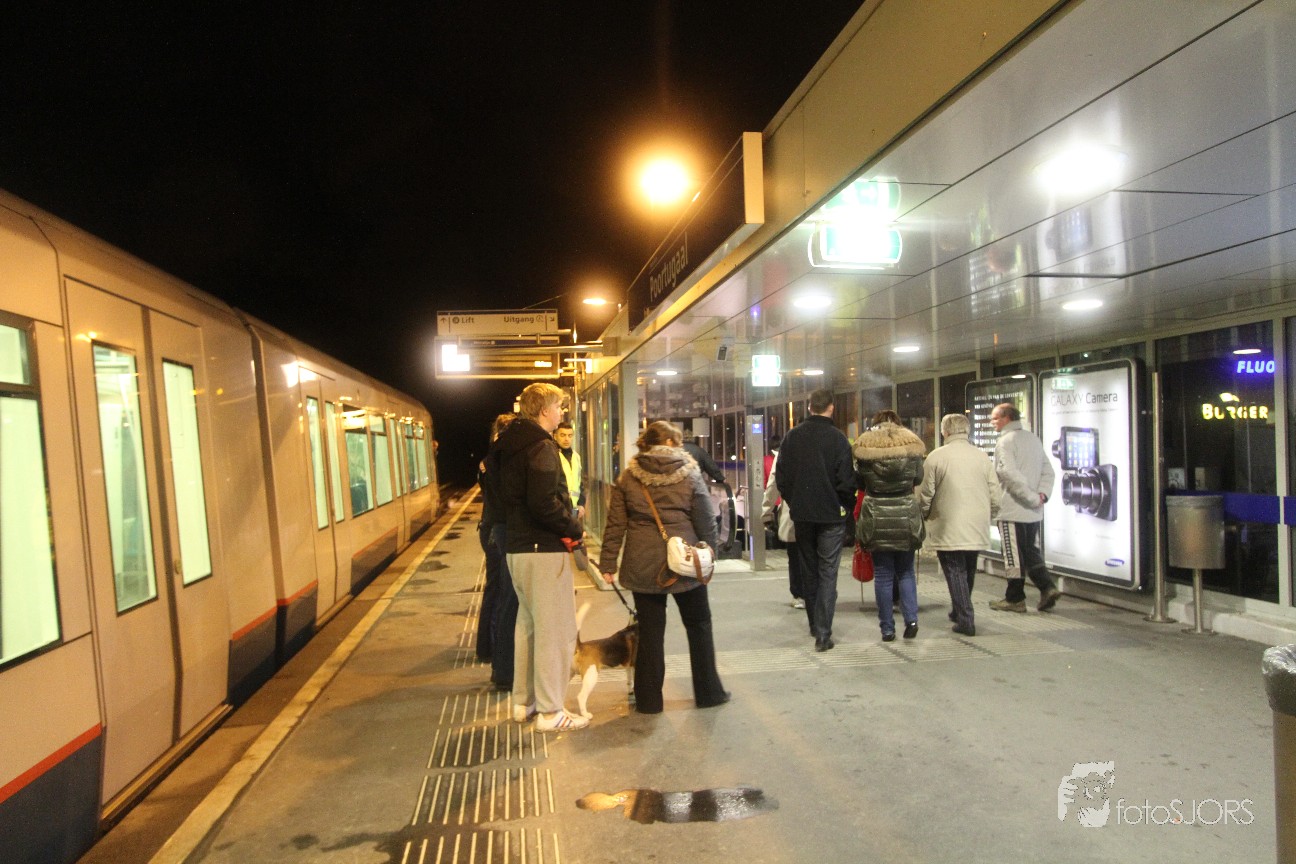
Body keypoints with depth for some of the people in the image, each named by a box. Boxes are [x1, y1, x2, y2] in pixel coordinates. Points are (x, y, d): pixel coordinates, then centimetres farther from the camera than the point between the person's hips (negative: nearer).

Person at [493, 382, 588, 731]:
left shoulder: (509, 444, 13)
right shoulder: (541, 447, -16)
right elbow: (545, 503, -26)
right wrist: (574, 527, -10)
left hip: (516, 545, 10)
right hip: (545, 548, -10)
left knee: (528, 622, 19)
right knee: (556, 629, -1)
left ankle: (524, 701, 29)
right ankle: (550, 712, 6)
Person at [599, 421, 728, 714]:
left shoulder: (628, 476, 1)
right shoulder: (689, 473, -3)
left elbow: (616, 523, -1)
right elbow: (706, 521, -2)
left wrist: (608, 562, 3)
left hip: (642, 565, 1)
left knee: (650, 630, 10)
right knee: (698, 624, 16)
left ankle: (649, 699, 17)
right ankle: (708, 692, 24)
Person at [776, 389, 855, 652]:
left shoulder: (792, 436, 2)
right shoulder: (837, 438, -11)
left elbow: (781, 477, 4)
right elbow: (846, 481, -12)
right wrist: (847, 507, 4)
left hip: (801, 514, 4)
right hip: (831, 514, -4)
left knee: (808, 570, 17)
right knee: (827, 574, 0)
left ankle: (814, 625, 27)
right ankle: (823, 633, -4)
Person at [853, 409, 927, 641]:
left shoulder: (865, 448, -2)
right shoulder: (911, 445, 1)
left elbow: (859, 482, 7)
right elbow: (918, 478, 12)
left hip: (877, 518, -1)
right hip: (906, 515, 1)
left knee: (883, 574, 7)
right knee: (906, 571, 16)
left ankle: (887, 629, 9)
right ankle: (911, 618, 2)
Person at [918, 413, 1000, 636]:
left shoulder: (936, 456, -8)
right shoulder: (983, 457, 3)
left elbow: (925, 495, -6)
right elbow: (995, 496, 5)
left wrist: (925, 517, 12)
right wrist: (988, 518, 21)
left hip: (948, 530, -4)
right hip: (977, 530, 5)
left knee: (955, 572, 3)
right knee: (968, 572, 19)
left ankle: (965, 620, -1)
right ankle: (960, 612, 33)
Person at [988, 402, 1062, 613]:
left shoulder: (1005, 442, -13)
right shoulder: (1033, 438, 13)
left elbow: (1010, 474, -25)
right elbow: (1048, 471, 12)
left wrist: (1032, 498, -19)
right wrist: (1042, 494, -1)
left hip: (1012, 510, -8)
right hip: (1034, 512, 8)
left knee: (1014, 556, 2)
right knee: (1031, 552, 18)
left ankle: (1015, 599, 11)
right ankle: (1047, 587, 6)